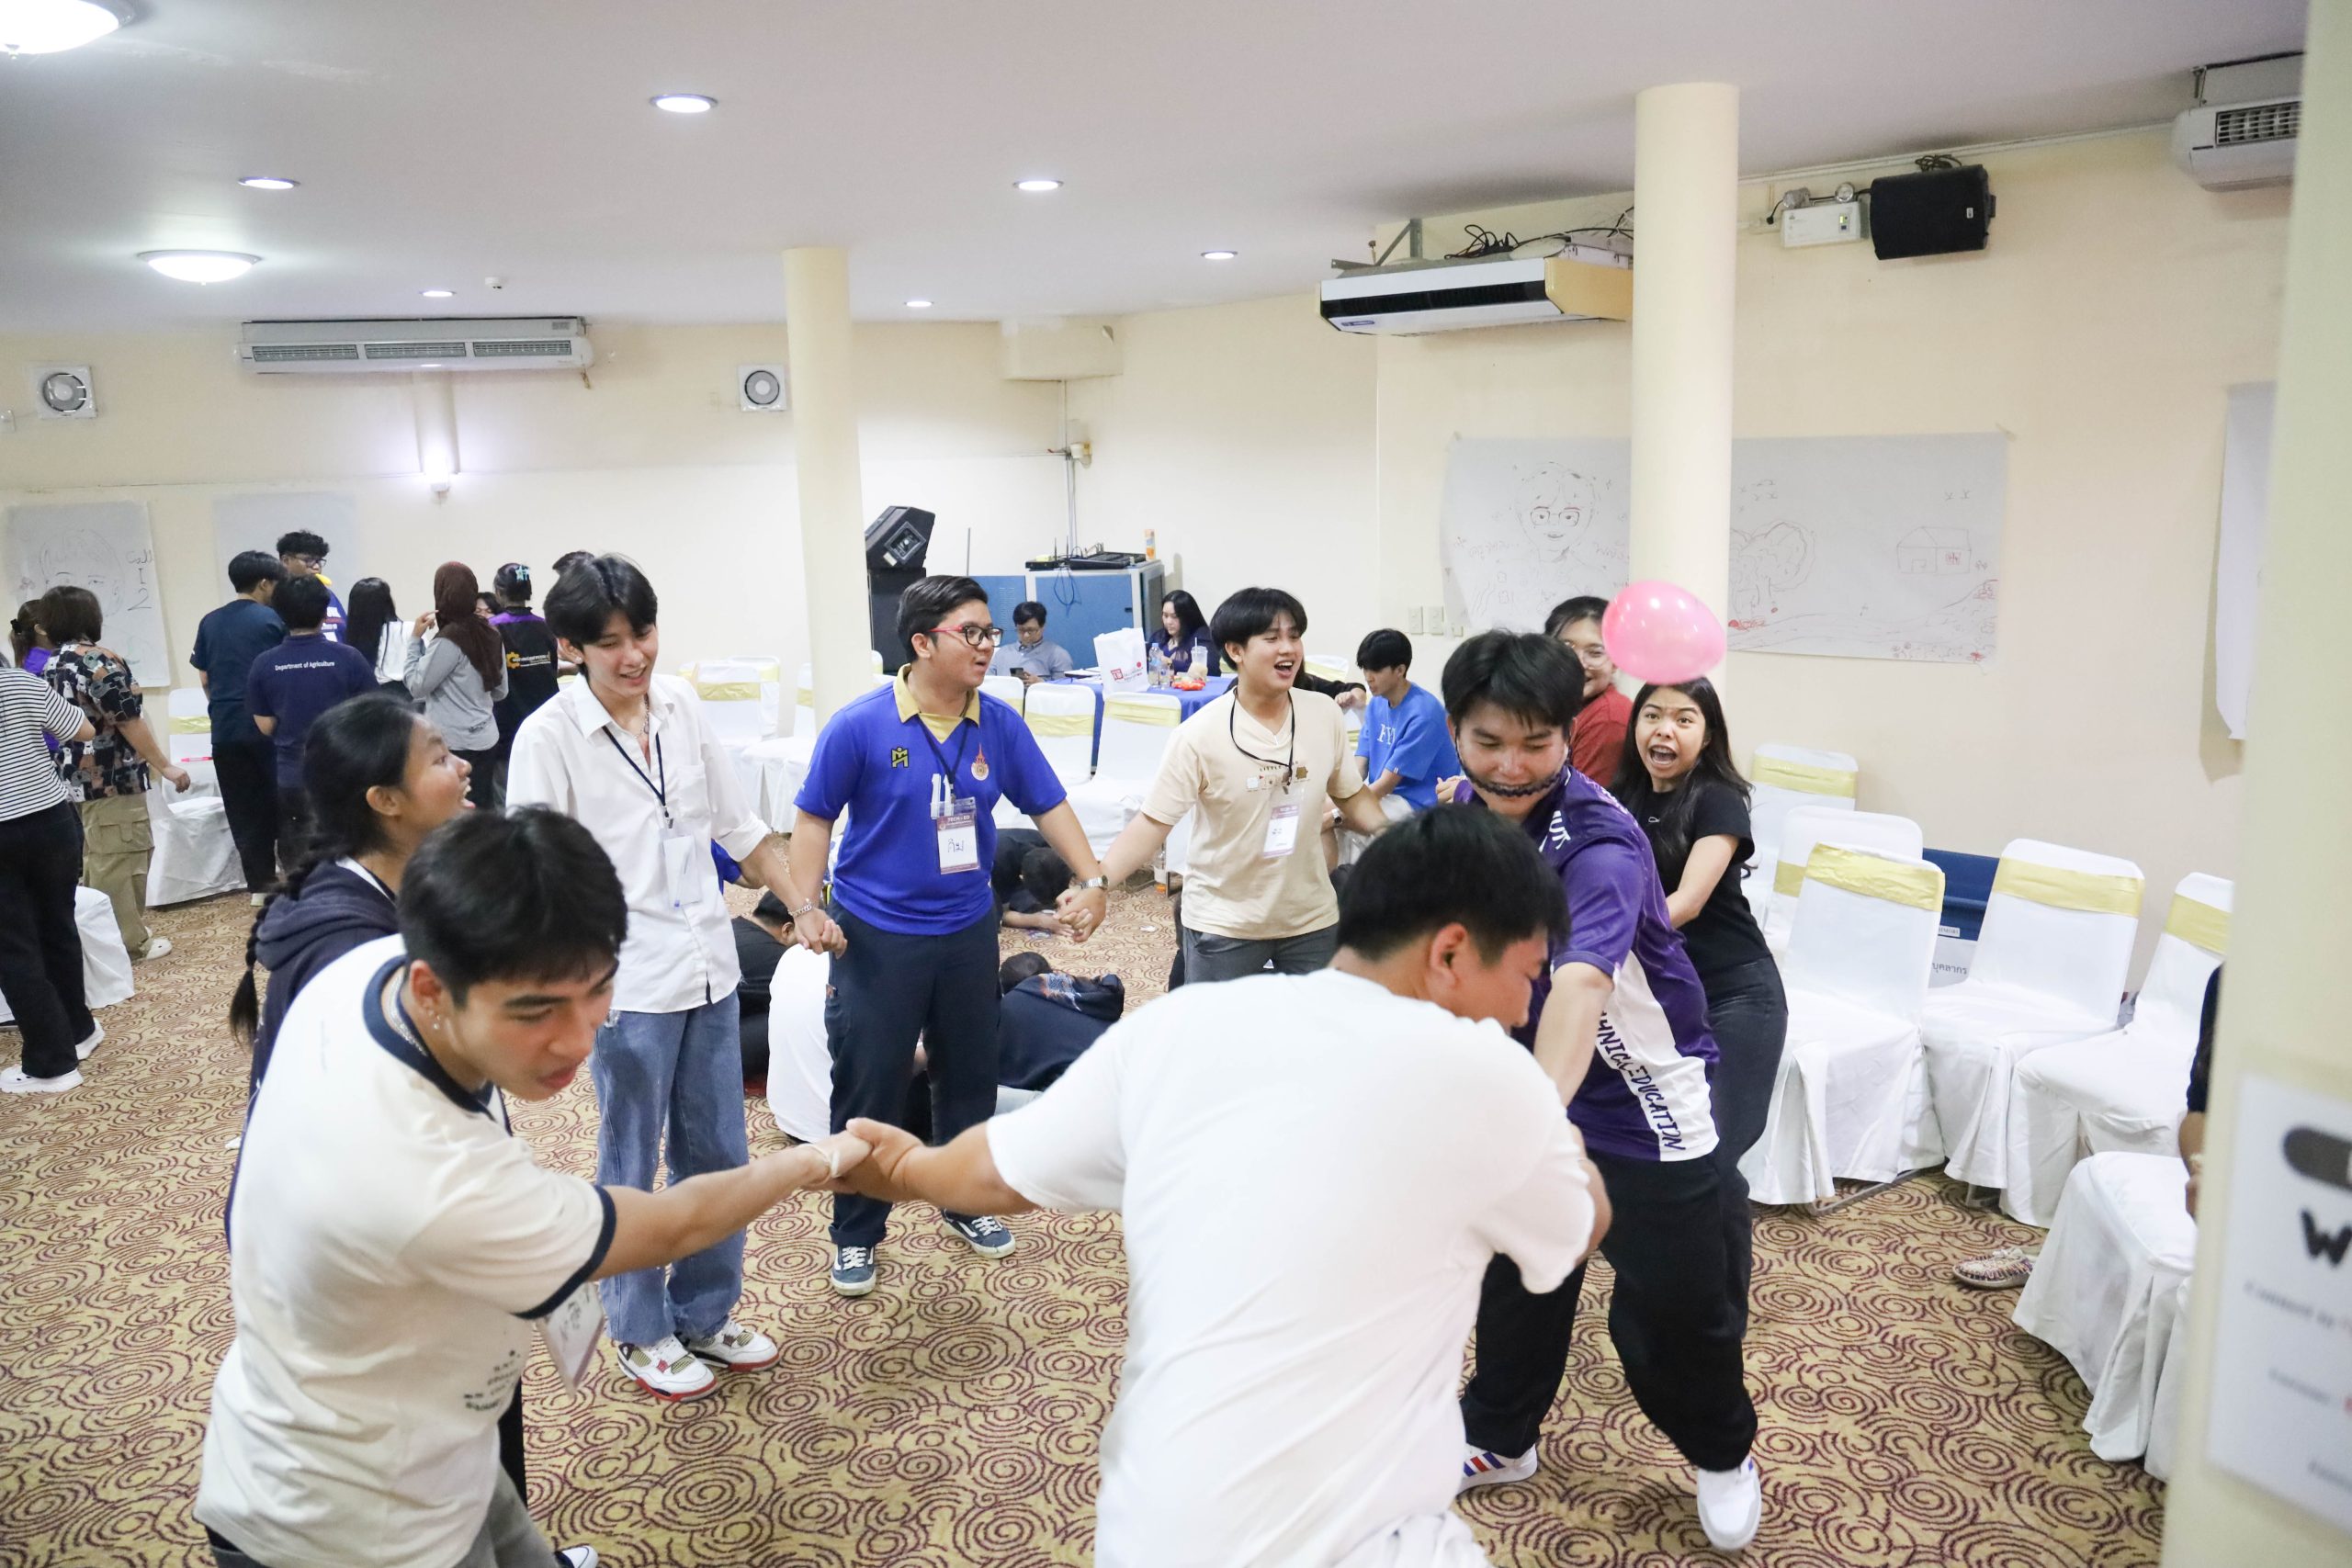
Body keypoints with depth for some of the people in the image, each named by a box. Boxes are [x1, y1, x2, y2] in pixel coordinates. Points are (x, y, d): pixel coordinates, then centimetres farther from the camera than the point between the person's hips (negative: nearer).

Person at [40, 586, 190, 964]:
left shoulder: (50, 669, 12)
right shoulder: (101, 661, -15)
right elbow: (128, 722, -17)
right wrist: (165, 765, -12)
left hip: (74, 779, 9)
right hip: (112, 778, -9)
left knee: (96, 862, 17)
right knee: (121, 863, -1)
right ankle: (131, 943, 4)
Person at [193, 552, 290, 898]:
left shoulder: (209, 623, 9)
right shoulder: (273, 620, -5)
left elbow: (205, 680, 12)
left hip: (226, 729, 4)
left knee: (243, 810, 7)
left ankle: (260, 884, 10)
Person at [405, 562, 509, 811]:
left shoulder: (449, 640, -16)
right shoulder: (490, 634, 5)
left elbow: (416, 686, -8)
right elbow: (500, 690, 14)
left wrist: (415, 638, -3)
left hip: (455, 744, -7)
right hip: (486, 739, 7)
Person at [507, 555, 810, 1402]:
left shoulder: (682, 705, 2)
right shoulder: (548, 736, -13)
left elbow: (738, 824, 10)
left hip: (710, 967, 5)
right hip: (628, 982, -5)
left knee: (718, 1155, 16)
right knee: (631, 1169, 12)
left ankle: (706, 1313, 36)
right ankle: (642, 1332, 32)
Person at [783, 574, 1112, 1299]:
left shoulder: (999, 724, -4)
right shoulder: (858, 727, -14)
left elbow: (1049, 805, 3)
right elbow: (814, 819, -6)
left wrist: (1092, 879, -9)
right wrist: (806, 906, -15)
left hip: (969, 930, 4)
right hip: (876, 935, -4)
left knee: (970, 1076, 17)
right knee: (868, 1089, 5)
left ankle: (967, 1203, 39)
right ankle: (856, 1233, 24)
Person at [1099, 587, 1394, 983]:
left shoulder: (1324, 715, -6)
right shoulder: (1200, 734, -18)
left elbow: (1351, 795, 9)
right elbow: (1152, 823, -17)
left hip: (1311, 918, 4)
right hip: (1223, 925, -3)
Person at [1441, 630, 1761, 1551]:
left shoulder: (1597, 843, -32)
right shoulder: (1466, 807, -10)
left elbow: (1580, 984, -50)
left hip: (1637, 1095, -6)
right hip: (1529, 1074, 6)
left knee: (1672, 1300, 4)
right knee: (1518, 1264, 18)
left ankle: (1724, 1454, 34)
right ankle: (1499, 1438, 41)